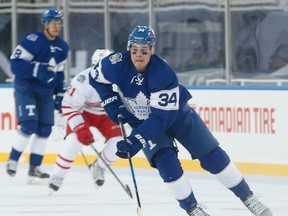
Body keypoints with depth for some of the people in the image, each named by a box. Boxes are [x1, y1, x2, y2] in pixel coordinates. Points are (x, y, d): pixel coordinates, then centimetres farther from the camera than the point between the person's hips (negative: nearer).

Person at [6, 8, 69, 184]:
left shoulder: (63, 48, 7)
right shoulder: (33, 41, -17)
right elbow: (15, 63, -22)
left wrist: (60, 95, 13)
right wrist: (37, 69, -33)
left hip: (45, 93, 7)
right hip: (25, 89, -7)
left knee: (44, 129, 1)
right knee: (29, 125, -18)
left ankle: (34, 168, 9)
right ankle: (13, 161, -1)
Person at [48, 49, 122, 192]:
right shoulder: (83, 81, -34)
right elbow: (69, 106, -28)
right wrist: (81, 128, -35)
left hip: (106, 114, 3)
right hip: (83, 112, -3)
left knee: (117, 143, -14)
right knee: (74, 141, -25)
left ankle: (99, 167, 15)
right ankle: (58, 175, -6)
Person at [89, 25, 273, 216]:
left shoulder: (163, 73, -34)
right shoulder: (116, 64, -24)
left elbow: (163, 116, -36)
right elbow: (96, 78, -2)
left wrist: (135, 141, -43)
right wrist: (112, 104, -12)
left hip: (176, 113, -2)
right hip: (142, 121, 2)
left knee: (213, 157, -4)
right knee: (166, 162, -20)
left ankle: (248, 198, 10)